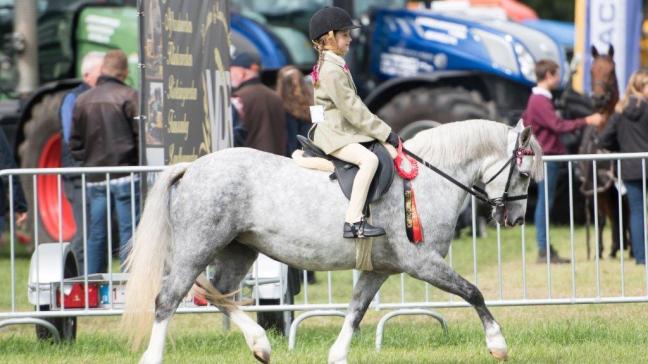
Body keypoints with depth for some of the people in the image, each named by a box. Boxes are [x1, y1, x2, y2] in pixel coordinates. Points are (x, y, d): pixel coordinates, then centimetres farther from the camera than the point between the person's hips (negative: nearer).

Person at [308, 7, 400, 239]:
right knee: (369, 159, -32)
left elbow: (352, 106, 20)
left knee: (392, 152, 9)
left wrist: (384, 133, 15)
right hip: (332, 134, -11)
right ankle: (353, 222, -36)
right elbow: (353, 109, -19)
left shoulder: (336, 66, 17)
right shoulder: (331, 70, -17)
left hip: (346, 130, 11)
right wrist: (385, 133, -14)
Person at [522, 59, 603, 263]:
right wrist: (586, 121, -22)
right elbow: (559, 126, -24)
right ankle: (544, 251, -7)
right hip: (546, 157, -10)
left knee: (545, 203, 11)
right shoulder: (541, 102, -17)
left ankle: (545, 249, 14)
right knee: (545, 202, -8)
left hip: (545, 156, 10)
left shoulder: (537, 99, 14)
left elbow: (524, 120, 26)